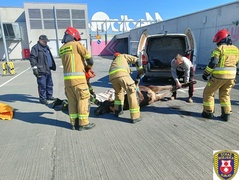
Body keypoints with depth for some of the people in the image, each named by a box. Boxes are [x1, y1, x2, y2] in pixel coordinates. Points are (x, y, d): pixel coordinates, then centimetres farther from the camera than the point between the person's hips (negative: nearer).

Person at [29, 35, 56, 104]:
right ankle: (42, 98, 3)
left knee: (50, 84, 15)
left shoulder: (46, 47, 21)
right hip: (41, 71, -9)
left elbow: (50, 57, 29)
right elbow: (32, 58, -14)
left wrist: (53, 65, 28)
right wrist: (35, 68, -20)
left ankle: (49, 96, 29)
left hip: (48, 70, 9)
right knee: (42, 85, -6)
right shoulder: (35, 48, -6)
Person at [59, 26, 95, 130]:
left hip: (67, 78, 6)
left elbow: (71, 62, 16)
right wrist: (89, 67, 18)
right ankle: (83, 124, 8)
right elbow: (88, 57, -1)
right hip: (78, 78, -6)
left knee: (72, 101, 13)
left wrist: (83, 66, 21)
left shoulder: (62, 49, 16)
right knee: (83, 100, 3)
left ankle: (74, 123, 21)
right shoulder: (77, 44, -3)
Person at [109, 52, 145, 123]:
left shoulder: (113, 62, 45)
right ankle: (135, 117, 1)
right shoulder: (123, 56, 36)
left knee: (118, 92, 31)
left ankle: (117, 111, 34)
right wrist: (140, 72, 33)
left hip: (112, 77, 5)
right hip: (122, 74, -5)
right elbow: (137, 61, 25)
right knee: (131, 92, 2)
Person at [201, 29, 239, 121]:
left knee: (208, 92, 8)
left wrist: (206, 73, -7)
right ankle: (226, 114, 17)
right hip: (231, 76, 7)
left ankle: (208, 112, 12)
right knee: (225, 94, 19)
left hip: (219, 75, -7)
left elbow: (212, 63, -16)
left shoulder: (219, 49, -10)